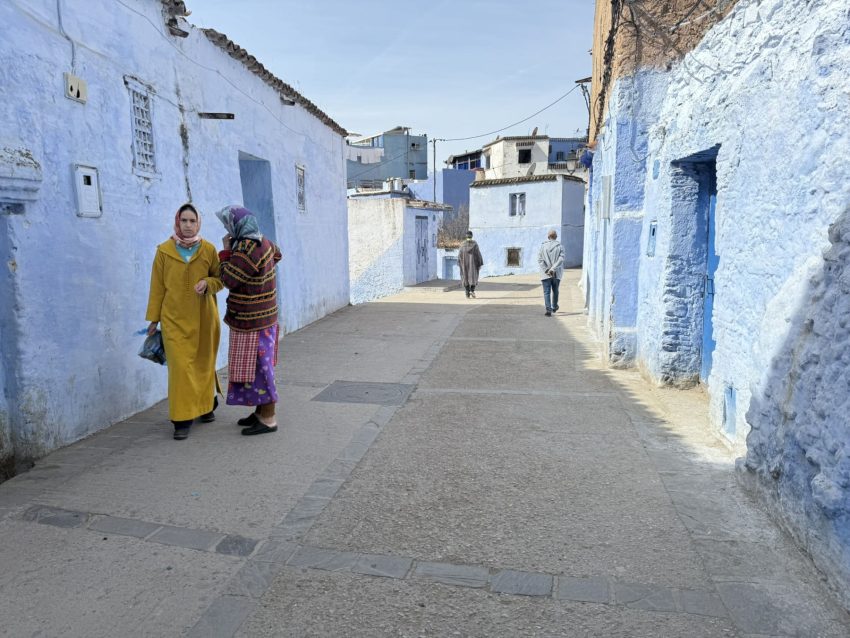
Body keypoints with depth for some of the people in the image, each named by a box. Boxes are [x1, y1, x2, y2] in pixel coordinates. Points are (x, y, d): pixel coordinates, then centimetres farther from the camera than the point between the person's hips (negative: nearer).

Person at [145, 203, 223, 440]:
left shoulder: (209, 249, 0)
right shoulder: (164, 250, -1)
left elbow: (219, 278, 9)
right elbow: (157, 287, 3)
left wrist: (207, 283, -14)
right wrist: (153, 318, 5)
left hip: (203, 318, 1)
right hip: (174, 318, -1)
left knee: (204, 364, 11)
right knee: (180, 367, -6)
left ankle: (206, 405, 34)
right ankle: (182, 419, 3)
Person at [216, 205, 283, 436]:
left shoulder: (247, 250, -22)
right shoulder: (262, 242, 6)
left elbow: (228, 279, -19)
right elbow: (277, 254, 28)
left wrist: (226, 250, -9)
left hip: (251, 321, -10)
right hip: (262, 316, 10)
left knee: (256, 366, -3)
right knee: (259, 365, 16)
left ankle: (268, 419, 5)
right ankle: (261, 411, 26)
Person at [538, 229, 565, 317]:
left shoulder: (543, 246, -3)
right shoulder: (560, 246, -3)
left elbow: (539, 259, -9)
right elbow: (561, 259, -14)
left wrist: (546, 270, -10)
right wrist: (553, 269, -15)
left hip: (546, 274, -1)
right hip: (556, 274, 1)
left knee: (547, 292, 0)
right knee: (555, 291, 20)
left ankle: (548, 309, -13)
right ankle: (554, 307, 36)